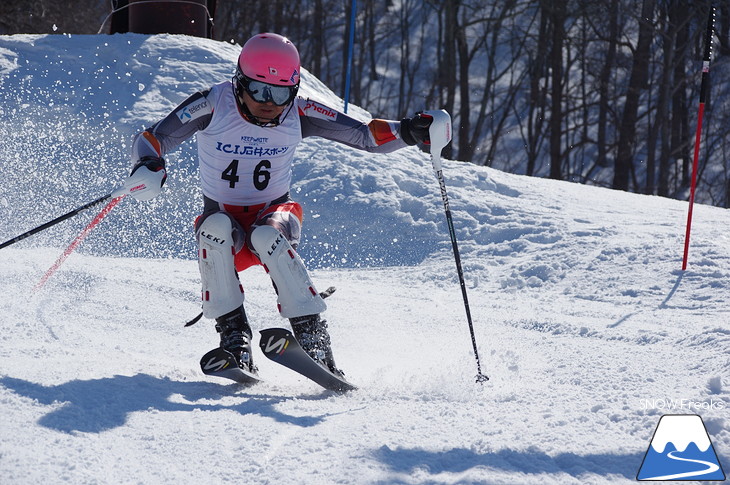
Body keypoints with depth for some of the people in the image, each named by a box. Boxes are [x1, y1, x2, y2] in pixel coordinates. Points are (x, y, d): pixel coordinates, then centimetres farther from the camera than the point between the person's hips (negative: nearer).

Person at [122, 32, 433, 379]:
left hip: (274, 215, 0)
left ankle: (314, 339, -34)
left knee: (267, 236, -35)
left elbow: (364, 135, -7)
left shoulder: (298, 114, -10)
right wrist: (148, 166, -37)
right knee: (214, 228, -35)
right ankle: (234, 337, -31)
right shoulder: (213, 105, -15)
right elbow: (151, 139, -14)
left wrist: (407, 132, -26)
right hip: (224, 217, 0)